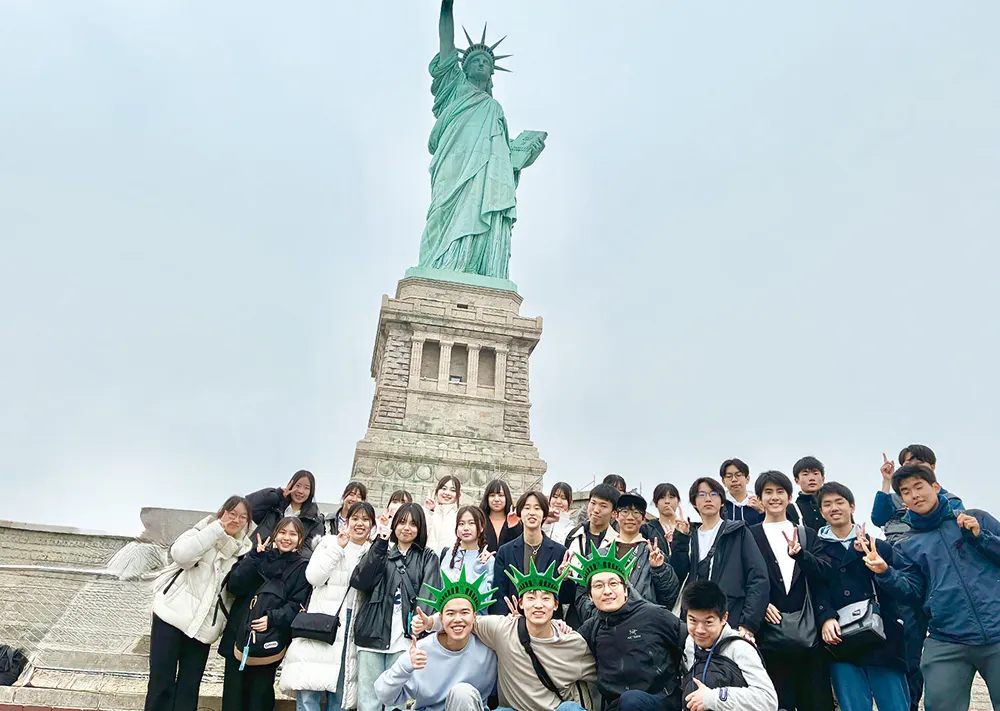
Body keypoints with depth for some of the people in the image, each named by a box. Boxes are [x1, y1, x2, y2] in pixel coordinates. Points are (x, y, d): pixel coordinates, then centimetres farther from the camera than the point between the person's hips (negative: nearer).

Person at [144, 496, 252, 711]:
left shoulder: (244, 551, 7)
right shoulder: (203, 531, -2)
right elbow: (180, 554, -24)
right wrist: (217, 529, -24)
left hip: (203, 625, 3)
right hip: (172, 614, -3)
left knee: (189, 686, 7)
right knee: (161, 681, 1)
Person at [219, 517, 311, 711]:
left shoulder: (302, 567, 2)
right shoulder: (260, 555, 9)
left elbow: (296, 605, -4)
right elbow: (234, 586, -3)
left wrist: (272, 618, -20)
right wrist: (255, 557, -13)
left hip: (269, 640, -3)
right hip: (238, 634, 3)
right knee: (232, 695, 8)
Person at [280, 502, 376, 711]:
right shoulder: (330, 542, 3)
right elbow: (313, 577, -10)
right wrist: (338, 547, -13)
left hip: (353, 625, 1)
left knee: (339, 690, 8)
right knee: (309, 686, -5)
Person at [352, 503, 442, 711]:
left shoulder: (428, 558, 11)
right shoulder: (381, 553, 16)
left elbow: (429, 593, -4)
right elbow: (359, 582, -2)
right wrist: (380, 545, -7)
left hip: (405, 637, -1)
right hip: (372, 634, 2)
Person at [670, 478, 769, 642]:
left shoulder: (738, 532, 5)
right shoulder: (689, 536, 15)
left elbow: (758, 579, -3)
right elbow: (677, 576, 3)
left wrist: (748, 624, -12)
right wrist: (680, 538, -4)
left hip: (731, 621, -3)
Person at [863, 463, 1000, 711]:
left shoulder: (977, 519, 10)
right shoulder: (908, 547, 14)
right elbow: (913, 592, 6)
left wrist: (979, 537, -9)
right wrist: (885, 574, -11)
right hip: (946, 643, 2)